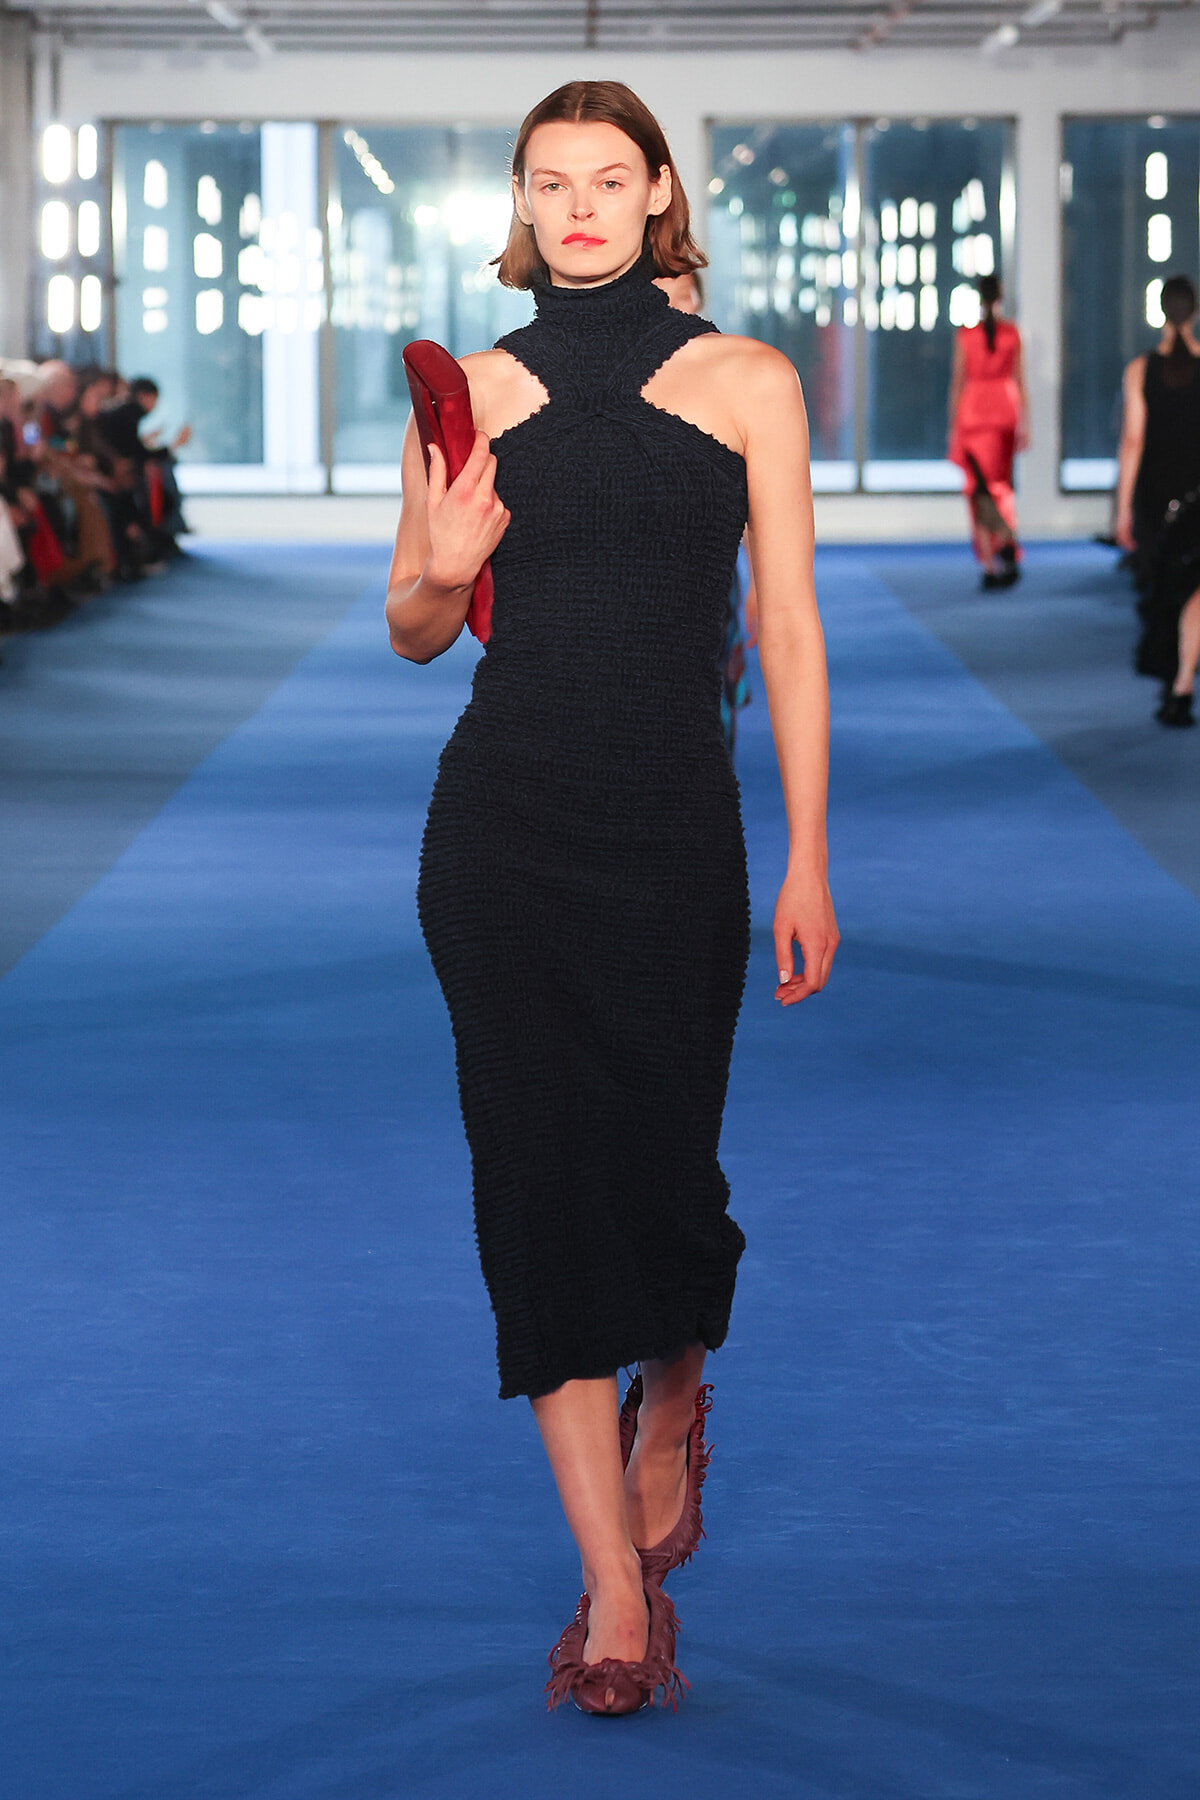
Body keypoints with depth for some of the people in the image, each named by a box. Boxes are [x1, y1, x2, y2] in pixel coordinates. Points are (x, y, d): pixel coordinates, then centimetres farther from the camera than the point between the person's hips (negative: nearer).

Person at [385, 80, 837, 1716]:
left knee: (656, 1166, 0)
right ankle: (618, 1593, 2)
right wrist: (440, 571, -10)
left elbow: (789, 630, 1)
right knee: (541, 1166, -3)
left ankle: (673, 1390, 38)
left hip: (676, 828, -1)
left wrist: (808, 861, -4)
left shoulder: (746, 385, 3)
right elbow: (413, 631, 14)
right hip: (503, 826, 1)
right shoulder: (469, 396, 6)